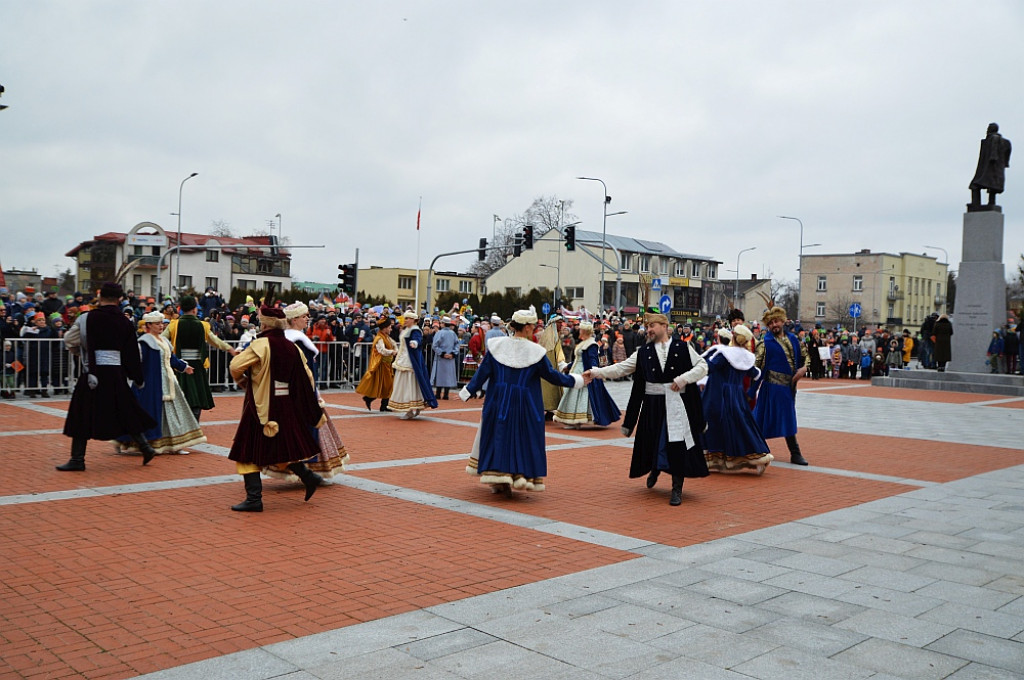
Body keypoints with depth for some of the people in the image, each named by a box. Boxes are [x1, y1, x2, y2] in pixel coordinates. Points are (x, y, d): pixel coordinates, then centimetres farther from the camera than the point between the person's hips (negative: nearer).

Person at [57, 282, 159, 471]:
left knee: (82, 416, 5)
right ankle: (145, 448, 18)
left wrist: (80, 352, 26)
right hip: (117, 373, 4)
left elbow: (69, 341, 4)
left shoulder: (87, 318, -6)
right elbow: (133, 353, 7)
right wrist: (138, 379, 16)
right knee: (126, 413, 16)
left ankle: (77, 459, 6)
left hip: (93, 372, -3)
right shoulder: (126, 322, 3)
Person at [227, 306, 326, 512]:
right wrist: (314, 409, 17)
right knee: (283, 446, 24)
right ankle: (308, 476, 19)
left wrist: (241, 381, 5)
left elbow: (235, 366, -17)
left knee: (249, 452, 3)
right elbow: (307, 377, 7)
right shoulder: (292, 347, 5)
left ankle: (254, 499, 1)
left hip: (261, 407, -6)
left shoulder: (260, 345, -13)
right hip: (287, 407, 6)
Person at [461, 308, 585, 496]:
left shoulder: (496, 345, -4)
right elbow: (552, 375, -2)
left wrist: (467, 392, 7)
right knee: (523, 440, 10)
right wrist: (577, 381, 11)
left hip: (498, 402, 2)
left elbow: (483, 372, -2)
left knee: (497, 437, 12)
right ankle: (520, 476, 7)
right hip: (525, 407, -2)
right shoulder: (536, 352, -10)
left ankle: (498, 479, 11)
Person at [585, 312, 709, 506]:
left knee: (677, 444, -5)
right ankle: (655, 469, 41)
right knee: (652, 442, 7)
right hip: (653, 405, 3)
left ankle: (677, 489, 5)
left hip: (677, 405, -2)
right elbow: (621, 368, 5)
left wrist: (684, 378, -12)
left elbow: (702, 366, 2)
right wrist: (596, 372, -3)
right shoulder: (644, 352, 8)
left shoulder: (682, 347, 2)